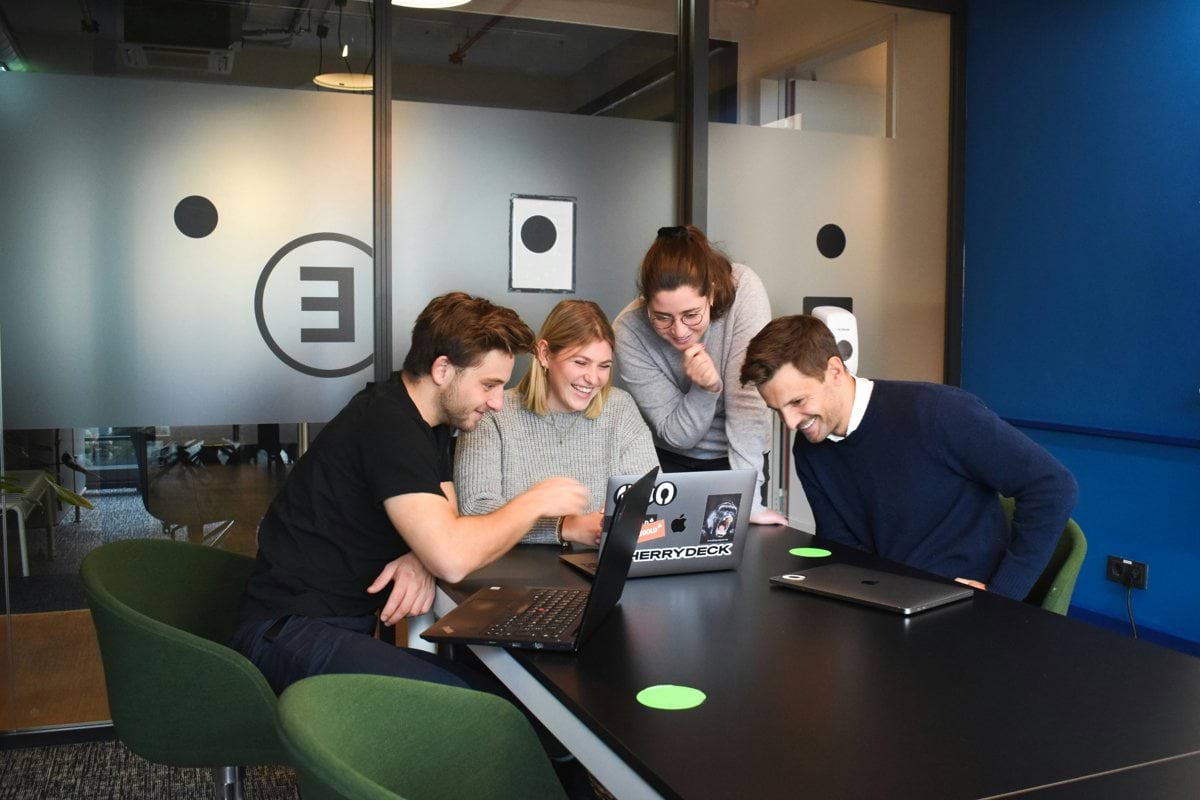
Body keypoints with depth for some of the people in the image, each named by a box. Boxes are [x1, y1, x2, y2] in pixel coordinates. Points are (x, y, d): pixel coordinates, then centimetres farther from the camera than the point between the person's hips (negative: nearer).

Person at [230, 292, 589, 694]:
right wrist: (534, 502, -14)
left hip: (355, 622, 9)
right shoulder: (388, 425, -21)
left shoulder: (427, 421, 11)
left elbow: (445, 528, 14)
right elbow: (452, 559, -29)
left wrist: (420, 560, -11)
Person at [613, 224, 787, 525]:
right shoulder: (629, 331, -23)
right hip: (671, 462, 0)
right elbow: (676, 435, -17)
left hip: (737, 457, 0)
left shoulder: (744, 290, -26)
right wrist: (706, 389, -35)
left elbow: (748, 400, -28)